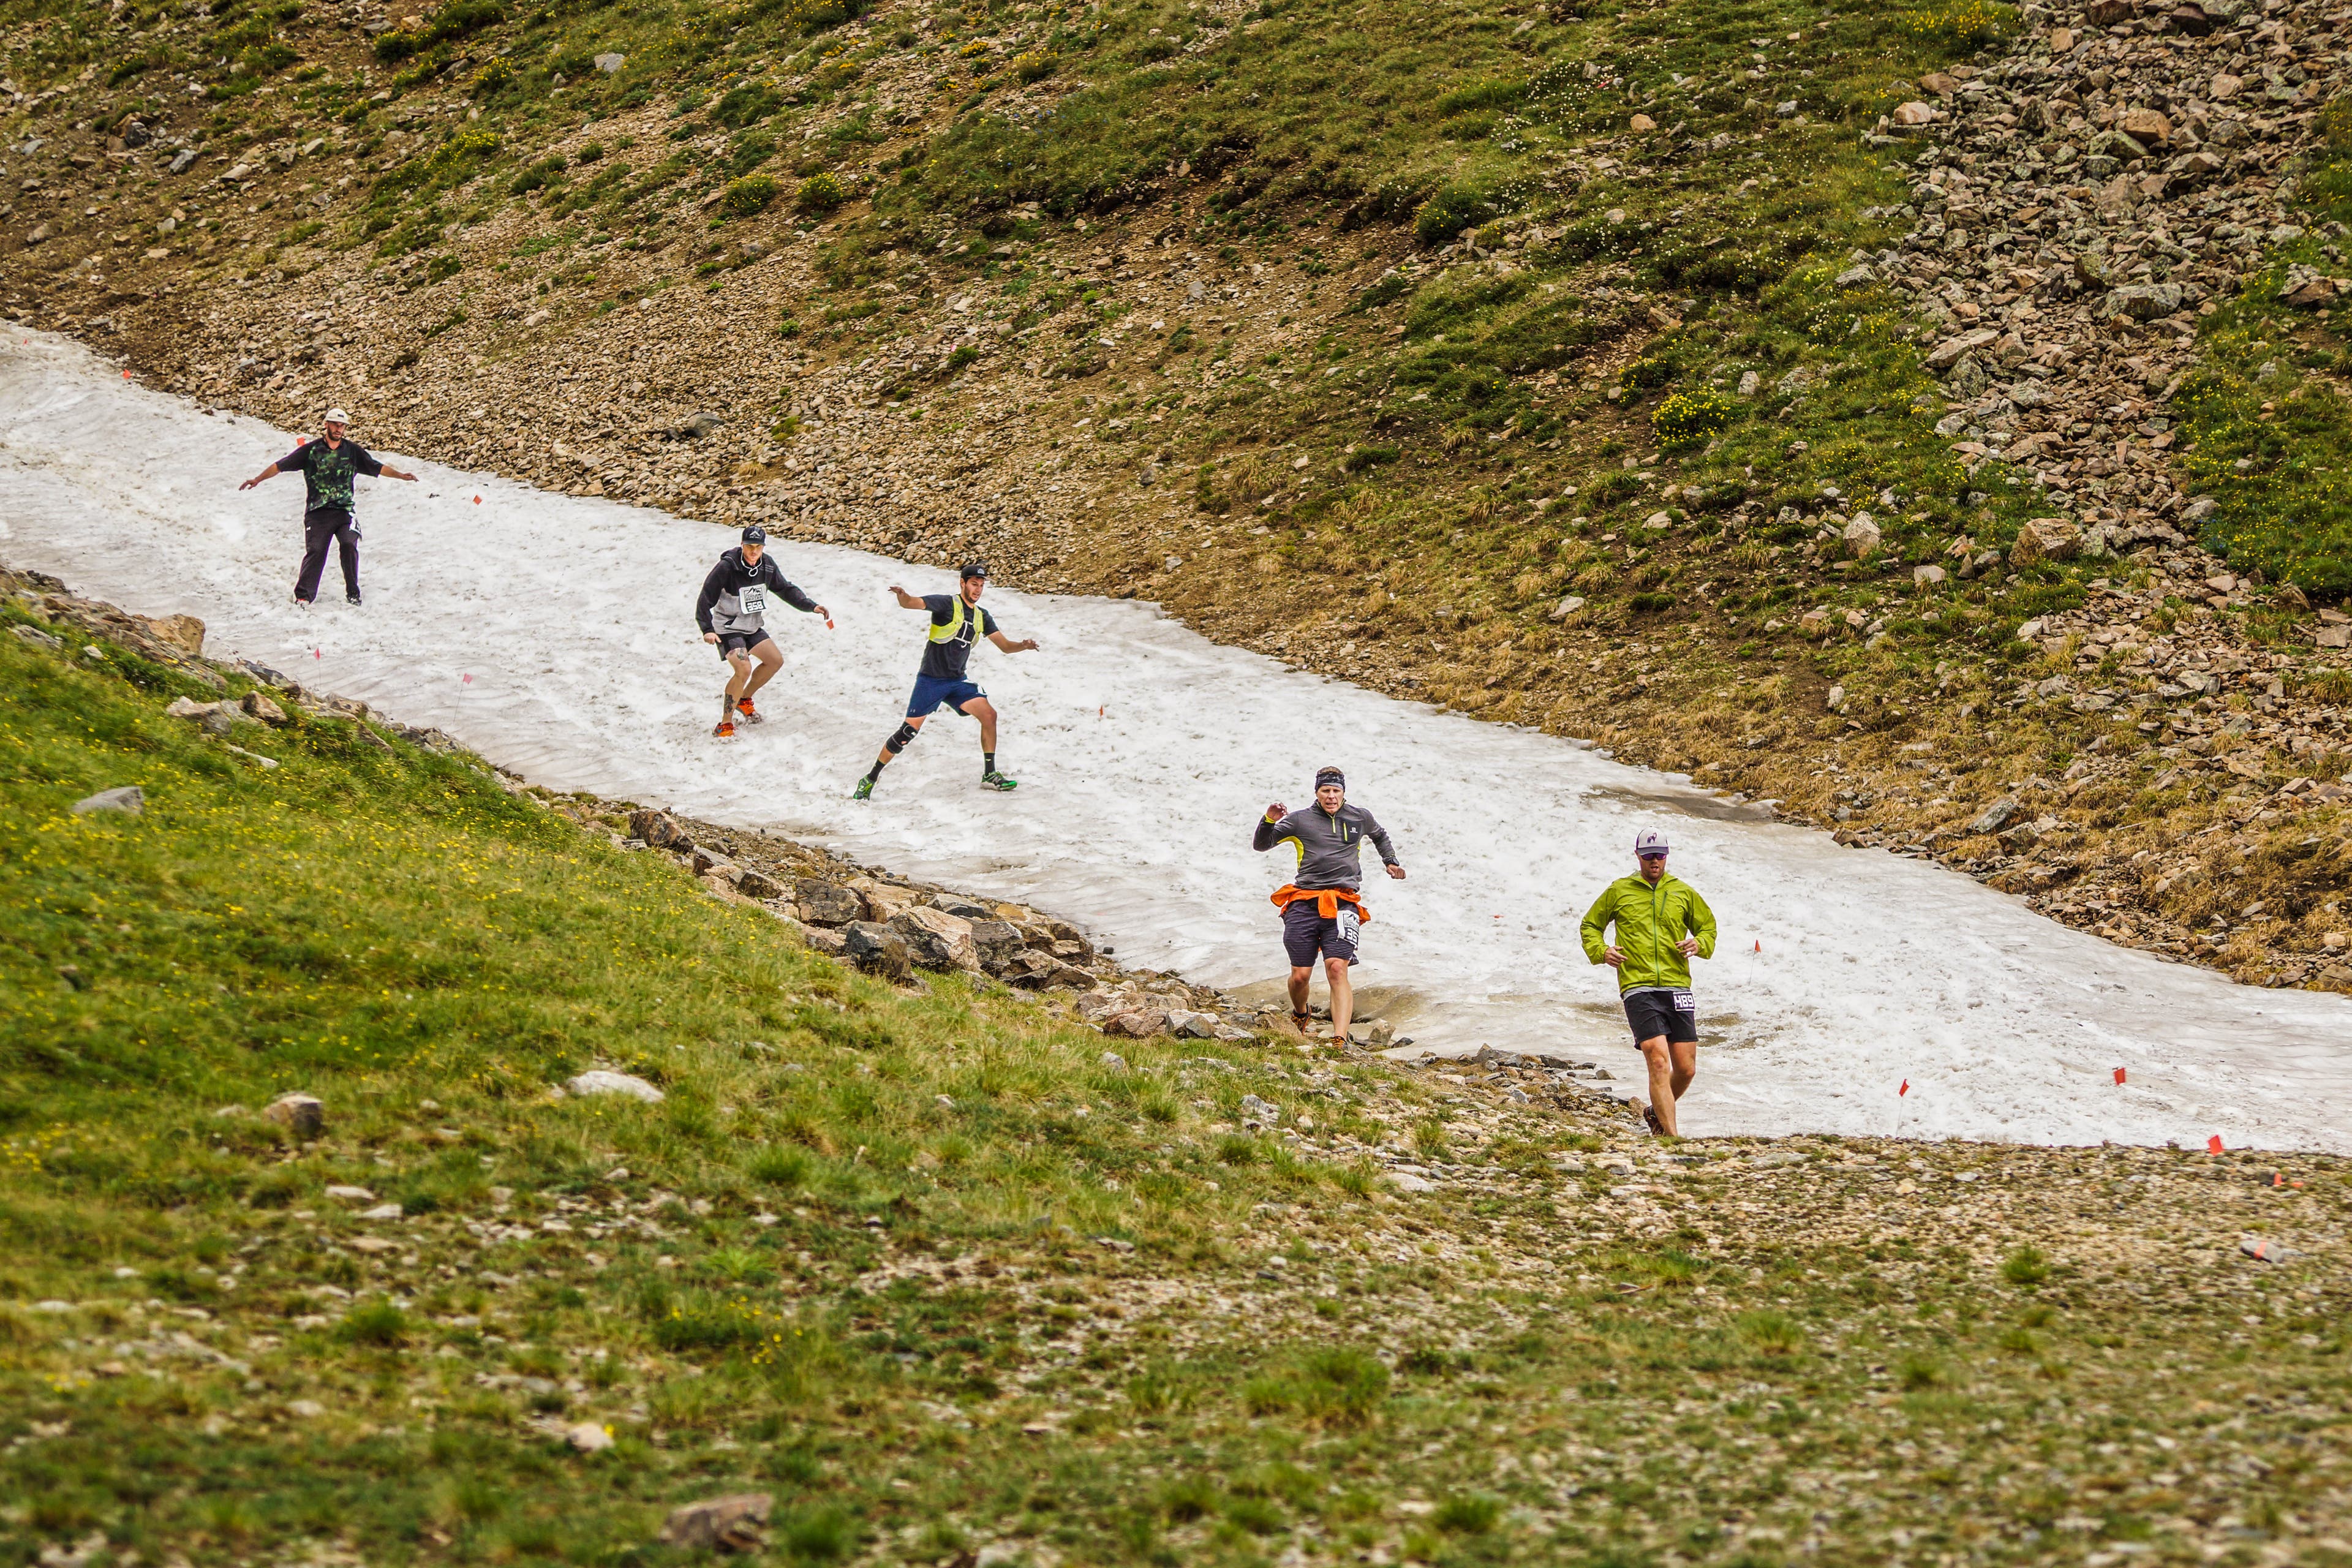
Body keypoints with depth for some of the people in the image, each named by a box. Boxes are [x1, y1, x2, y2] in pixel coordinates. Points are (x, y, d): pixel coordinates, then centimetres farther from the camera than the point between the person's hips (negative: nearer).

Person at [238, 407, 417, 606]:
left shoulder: (353, 451, 11)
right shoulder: (311, 450, 5)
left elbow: (377, 468, 15)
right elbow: (281, 466, 6)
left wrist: (401, 476, 6)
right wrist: (257, 479, 0)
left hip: (344, 510, 1)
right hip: (317, 513, -1)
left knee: (349, 545, -18)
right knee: (315, 551, -12)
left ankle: (353, 593, -5)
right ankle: (303, 596, -5)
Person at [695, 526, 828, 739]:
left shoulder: (768, 565, -5)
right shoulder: (727, 567, -24)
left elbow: (786, 589, 10)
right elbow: (706, 599, -22)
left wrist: (811, 607, 2)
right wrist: (707, 630, -31)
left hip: (752, 627, 7)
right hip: (727, 627, -7)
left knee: (776, 661, 10)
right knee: (744, 669, -23)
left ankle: (744, 700, 30)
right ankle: (725, 725, -15)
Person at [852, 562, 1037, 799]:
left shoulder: (982, 617, 10)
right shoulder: (947, 604, -9)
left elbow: (1005, 646, 12)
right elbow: (910, 603, -21)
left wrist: (1023, 645, -11)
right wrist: (902, 595, -46)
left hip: (958, 681, 6)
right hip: (931, 680, -6)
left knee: (989, 715, -10)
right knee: (909, 730, -10)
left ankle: (990, 775, 3)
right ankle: (870, 780, 1)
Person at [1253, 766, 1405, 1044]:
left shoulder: (1360, 818, 17)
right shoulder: (1300, 820, 9)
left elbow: (1380, 836, 40)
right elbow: (1260, 845, 8)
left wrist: (1390, 862, 35)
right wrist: (1270, 821, -9)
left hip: (1343, 903, 0)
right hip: (1304, 903, 0)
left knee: (1337, 969, -19)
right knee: (1300, 975, -1)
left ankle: (1340, 1040, -29)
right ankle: (1300, 1016, 34)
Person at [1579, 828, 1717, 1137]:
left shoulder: (1684, 893, 15)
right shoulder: (1619, 891, 10)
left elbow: (1708, 926, 24)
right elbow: (1591, 925, 19)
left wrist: (1699, 944, 1)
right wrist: (1601, 951, -1)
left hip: (1677, 987, 3)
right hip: (1638, 987, -3)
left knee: (1686, 1069, 2)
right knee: (1659, 1061, -17)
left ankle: (1658, 1113, 31)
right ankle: (1671, 1136, -19)